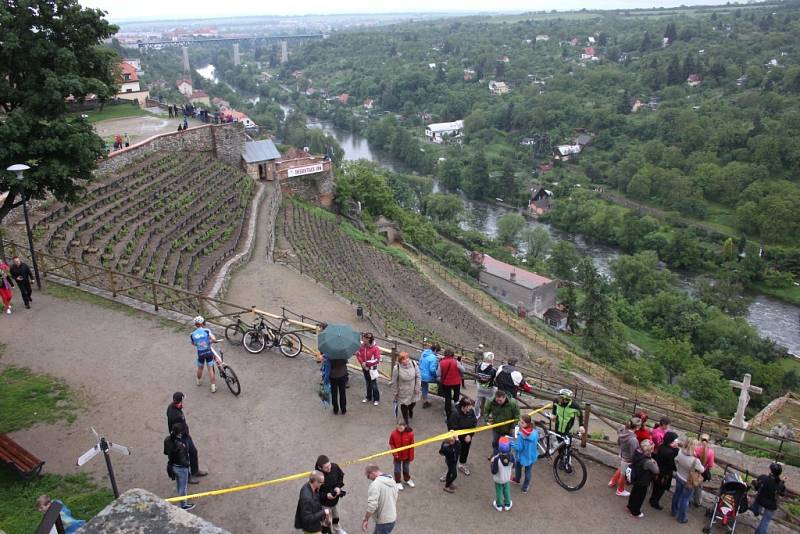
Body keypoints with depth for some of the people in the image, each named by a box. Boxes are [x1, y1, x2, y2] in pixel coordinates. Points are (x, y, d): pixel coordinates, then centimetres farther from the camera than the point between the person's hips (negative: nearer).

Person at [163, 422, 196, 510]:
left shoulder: (167, 440, -14)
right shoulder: (180, 445, -36)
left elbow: (165, 452, 3)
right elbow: (183, 460, -27)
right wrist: (188, 464, -10)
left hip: (173, 465, 7)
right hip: (181, 468, -7)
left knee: (179, 485, 30)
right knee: (183, 487, 16)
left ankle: (182, 499, 52)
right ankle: (184, 505, 35)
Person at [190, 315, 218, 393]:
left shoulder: (192, 335, -7)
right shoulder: (207, 331, -15)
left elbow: (193, 344, 10)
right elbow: (214, 339, -22)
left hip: (200, 354, 2)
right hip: (209, 352, -2)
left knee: (200, 368, 25)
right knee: (210, 369, 7)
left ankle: (199, 381, 49)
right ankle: (213, 387, 10)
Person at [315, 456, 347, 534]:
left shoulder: (334, 467, -22)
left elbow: (341, 475, 0)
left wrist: (338, 486, -15)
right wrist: (326, 495, -35)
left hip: (335, 500, 6)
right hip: (324, 503, -6)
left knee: (335, 517, 33)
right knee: (327, 523, 8)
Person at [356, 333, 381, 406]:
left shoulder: (375, 348, -21)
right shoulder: (362, 346, -7)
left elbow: (377, 360, -21)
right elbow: (358, 355, 2)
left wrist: (366, 363, -21)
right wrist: (362, 363, -11)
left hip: (372, 369, -5)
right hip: (365, 368, 5)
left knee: (374, 385, 4)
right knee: (368, 383, 20)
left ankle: (376, 399, 19)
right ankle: (368, 397, 36)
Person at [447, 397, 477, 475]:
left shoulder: (471, 411, -14)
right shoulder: (455, 413, -29)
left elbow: (474, 424, -7)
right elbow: (453, 428, -26)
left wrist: (470, 435, -16)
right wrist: (464, 437, -23)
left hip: (468, 436, 5)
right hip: (457, 437, -5)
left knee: (465, 451, 23)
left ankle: (462, 465, 48)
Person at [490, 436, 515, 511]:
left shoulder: (496, 459, -37)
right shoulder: (511, 456, -25)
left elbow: (494, 472, -25)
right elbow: (513, 467, -6)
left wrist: (492, 462, -13)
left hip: (498, 479, -3)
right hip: (507, 478, 3)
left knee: (499, 491, 21)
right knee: (507, 490, 26)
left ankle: (499, 505, 41)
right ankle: (507, 504, 44)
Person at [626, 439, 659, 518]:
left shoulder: (637, 453, -18)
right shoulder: (648, 462, -38)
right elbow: (656, 471, -23)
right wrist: (654, 462, -6)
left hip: (635, 479, 7)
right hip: (642, 483, -7)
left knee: (634, 493, 30)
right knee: (640, 497, 18)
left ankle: (630, 507, 53)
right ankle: (635, 512, 40)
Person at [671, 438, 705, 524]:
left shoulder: (680, 452, -22)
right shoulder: (695, 460, -36)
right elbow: (702, 470, -16)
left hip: (679, 478, 5)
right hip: (688, 482, -5)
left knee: (677, 494, 26)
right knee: (684, 499, 16)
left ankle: (674, 512, 49)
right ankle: (682, 518, 35)